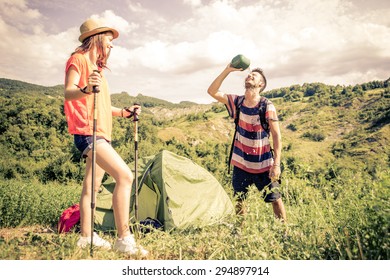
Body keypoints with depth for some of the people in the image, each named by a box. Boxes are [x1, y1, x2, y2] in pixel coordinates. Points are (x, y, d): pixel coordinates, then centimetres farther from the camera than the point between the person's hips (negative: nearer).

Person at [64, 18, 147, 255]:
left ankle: (87, 236, 19)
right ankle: (124, 238, -19)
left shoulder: (97, 66, 24)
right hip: (88, 132, -10)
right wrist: (85, 89, -38)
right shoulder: (80, 59, -3)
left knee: (92, 186, 11)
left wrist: (124, 112, 17)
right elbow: (68, 92, -17)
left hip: (101, 134, 10)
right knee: (124, 176, -21)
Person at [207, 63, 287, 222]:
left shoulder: (267, 107, -13)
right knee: (238, 200, 15)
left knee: (275, 199, 7)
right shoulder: (236, 102, -3)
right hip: (240, 164, 4)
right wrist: (227, 70, -18)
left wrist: (276, 163, -15)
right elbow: (212, 91, -10)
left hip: (263, 164, -3)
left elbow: (276, 136, -11)